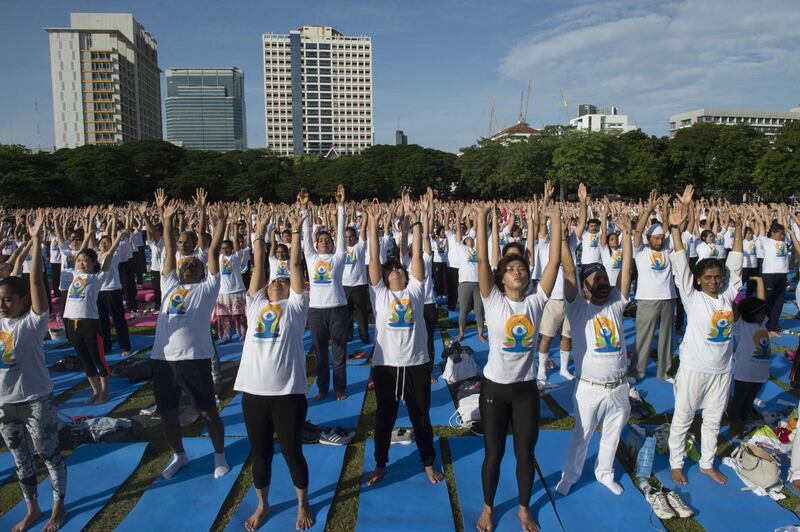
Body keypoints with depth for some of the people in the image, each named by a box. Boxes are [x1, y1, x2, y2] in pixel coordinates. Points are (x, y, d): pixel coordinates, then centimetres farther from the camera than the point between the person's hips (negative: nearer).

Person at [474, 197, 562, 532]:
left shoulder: (536, 302, -3)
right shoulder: (493, 302, -8)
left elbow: (555, 262, -9)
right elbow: (482, 260, -17)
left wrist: (556, 222, -12)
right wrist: (482, 219, -21)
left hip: (526, 387, 2)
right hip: (495, 386, -2)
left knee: (525, 453, 14)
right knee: (493, 453, 11)